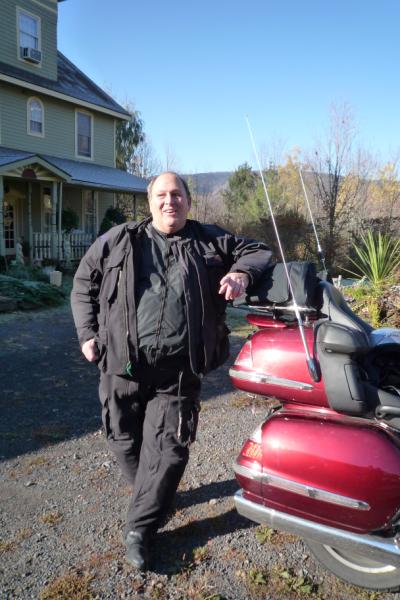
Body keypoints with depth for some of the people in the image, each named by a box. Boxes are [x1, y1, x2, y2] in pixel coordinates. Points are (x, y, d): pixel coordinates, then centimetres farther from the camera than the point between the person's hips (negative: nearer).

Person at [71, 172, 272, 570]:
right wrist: (88, 333, 7)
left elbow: (257, 252, 16)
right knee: (125, 440, 13)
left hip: (178, 370, -1)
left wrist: (242, 272, -7)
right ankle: (151, 496, 41)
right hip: (124, 362, 1)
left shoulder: (210, 241, 9)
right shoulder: (118, 241, 9)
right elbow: (83, 284, 15)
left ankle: (139, 529, 14)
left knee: (167, 448, -3)